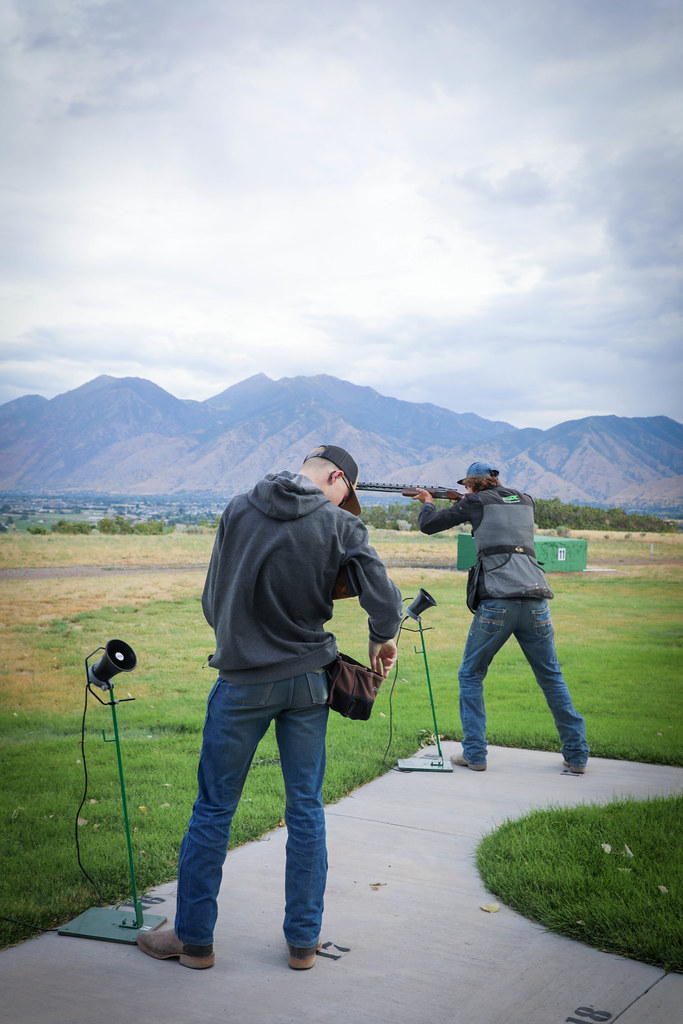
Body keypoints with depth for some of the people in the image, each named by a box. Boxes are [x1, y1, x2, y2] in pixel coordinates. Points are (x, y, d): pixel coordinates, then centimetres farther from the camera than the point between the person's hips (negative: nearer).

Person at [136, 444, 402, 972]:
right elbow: (385, 600, -14)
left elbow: (212, 601, 4)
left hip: (242, 681, 0)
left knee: (214, 809, 11)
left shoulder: (239, 510, -2)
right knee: (306, 808, 12)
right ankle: (304, 940, 21)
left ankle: (193, 937, 21)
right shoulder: (341, 526, -7)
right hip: (308, 680, 0)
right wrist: (383, 640, 7)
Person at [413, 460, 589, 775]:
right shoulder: (525, 501, 20)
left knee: (470, 677, 11)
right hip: (535, 602, 5)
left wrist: (428, 502, 34)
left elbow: (428, 525, 13)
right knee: (552, 678, 14)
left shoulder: (477, 503, 6)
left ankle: (475, 754, 9)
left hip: (497, 603, -4)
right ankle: (577, 756, 16)